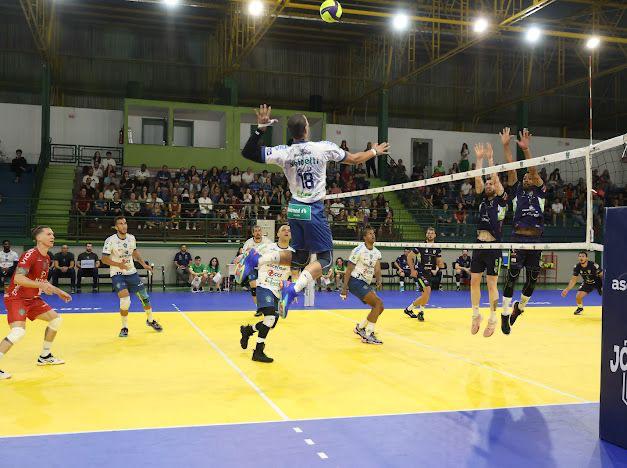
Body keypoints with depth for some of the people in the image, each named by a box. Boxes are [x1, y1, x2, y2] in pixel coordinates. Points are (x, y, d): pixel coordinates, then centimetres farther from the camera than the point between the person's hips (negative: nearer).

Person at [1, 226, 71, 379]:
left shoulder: (46, 258, 9)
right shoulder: (30, 255, -20)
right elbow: (18, 279, -30)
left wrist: (59, 292, 19)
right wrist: (41, 285, -37)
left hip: (32, 299, 10)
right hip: (16, 298, -9)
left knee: (56, 319, 10)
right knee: (19, 332, -27)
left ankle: (45, 357, 23)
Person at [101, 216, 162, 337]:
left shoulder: (131, 238, 0)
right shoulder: (110, 240, -16)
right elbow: (104, 259, -15)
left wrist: (143, 264, 10)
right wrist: (119, 264, -28)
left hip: (131, 272, 5)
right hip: (117, 274, -5)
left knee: (144, 297, 8)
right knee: (125, 301, -19)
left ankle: (150, 320, 33)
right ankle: (124, 327, 2)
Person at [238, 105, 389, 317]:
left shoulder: (284, 153, -5)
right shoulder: (324, 148, -9)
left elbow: (247, 152, -2)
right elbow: (354, 159, 5)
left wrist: (260, 128, -4)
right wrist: (374, 151, 23)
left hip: (295, 209, 5)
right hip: (313, 210, -5)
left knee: (300, 257, 19)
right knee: (325, 259, 2)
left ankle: (255, 258, 4)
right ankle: (293, 289, -19)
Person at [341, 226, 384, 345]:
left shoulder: (376, 253, 10)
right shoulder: (359, 250, -12)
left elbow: (377, 269, 2)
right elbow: (349, 270, -12)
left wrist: (378, 281, -20)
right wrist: (344, 288, -16)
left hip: (365, 284, 8)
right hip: (356, 281, -8)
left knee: (379, 307, 7)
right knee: (378, 303, -19)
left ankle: (359, 328, 26)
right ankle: (368, 335, -14)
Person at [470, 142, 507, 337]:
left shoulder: (501, 199, 1)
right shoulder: (483, 198, 13)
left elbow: (495, 178, -10)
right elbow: (478, 178, 4)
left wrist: (490, 159, -10)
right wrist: (479, 159, 0)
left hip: (493, 246, -5)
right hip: (479, 244, 5)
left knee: (491, 284, -1)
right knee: (474, 281, 5)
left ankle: (493, 319, 7)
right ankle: (476, 315, 17)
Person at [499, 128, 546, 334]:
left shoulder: (540, 192, 15)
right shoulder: (517, 190, 15)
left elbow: (534, 170, 2)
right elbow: (511, 168, 7)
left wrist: (526, 149, -9)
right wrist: (506, 146, 0)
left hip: (536, 240, 2)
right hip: (519, 238, -2)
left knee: (532, 279, 8)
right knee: (511, 277, -8)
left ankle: (520, 306, 31)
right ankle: (505, 315, -1)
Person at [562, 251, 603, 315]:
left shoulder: (593, 265, -30)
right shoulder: (577, 267, -17)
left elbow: (602, 275, -20)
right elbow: (574, 279, -7)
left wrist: (604, 286, -31)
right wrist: (567, 289, -15)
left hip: (598, 282, -3)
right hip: (587, 283, 3)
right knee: (578, 296, -11)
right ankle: (580, 308, 22)